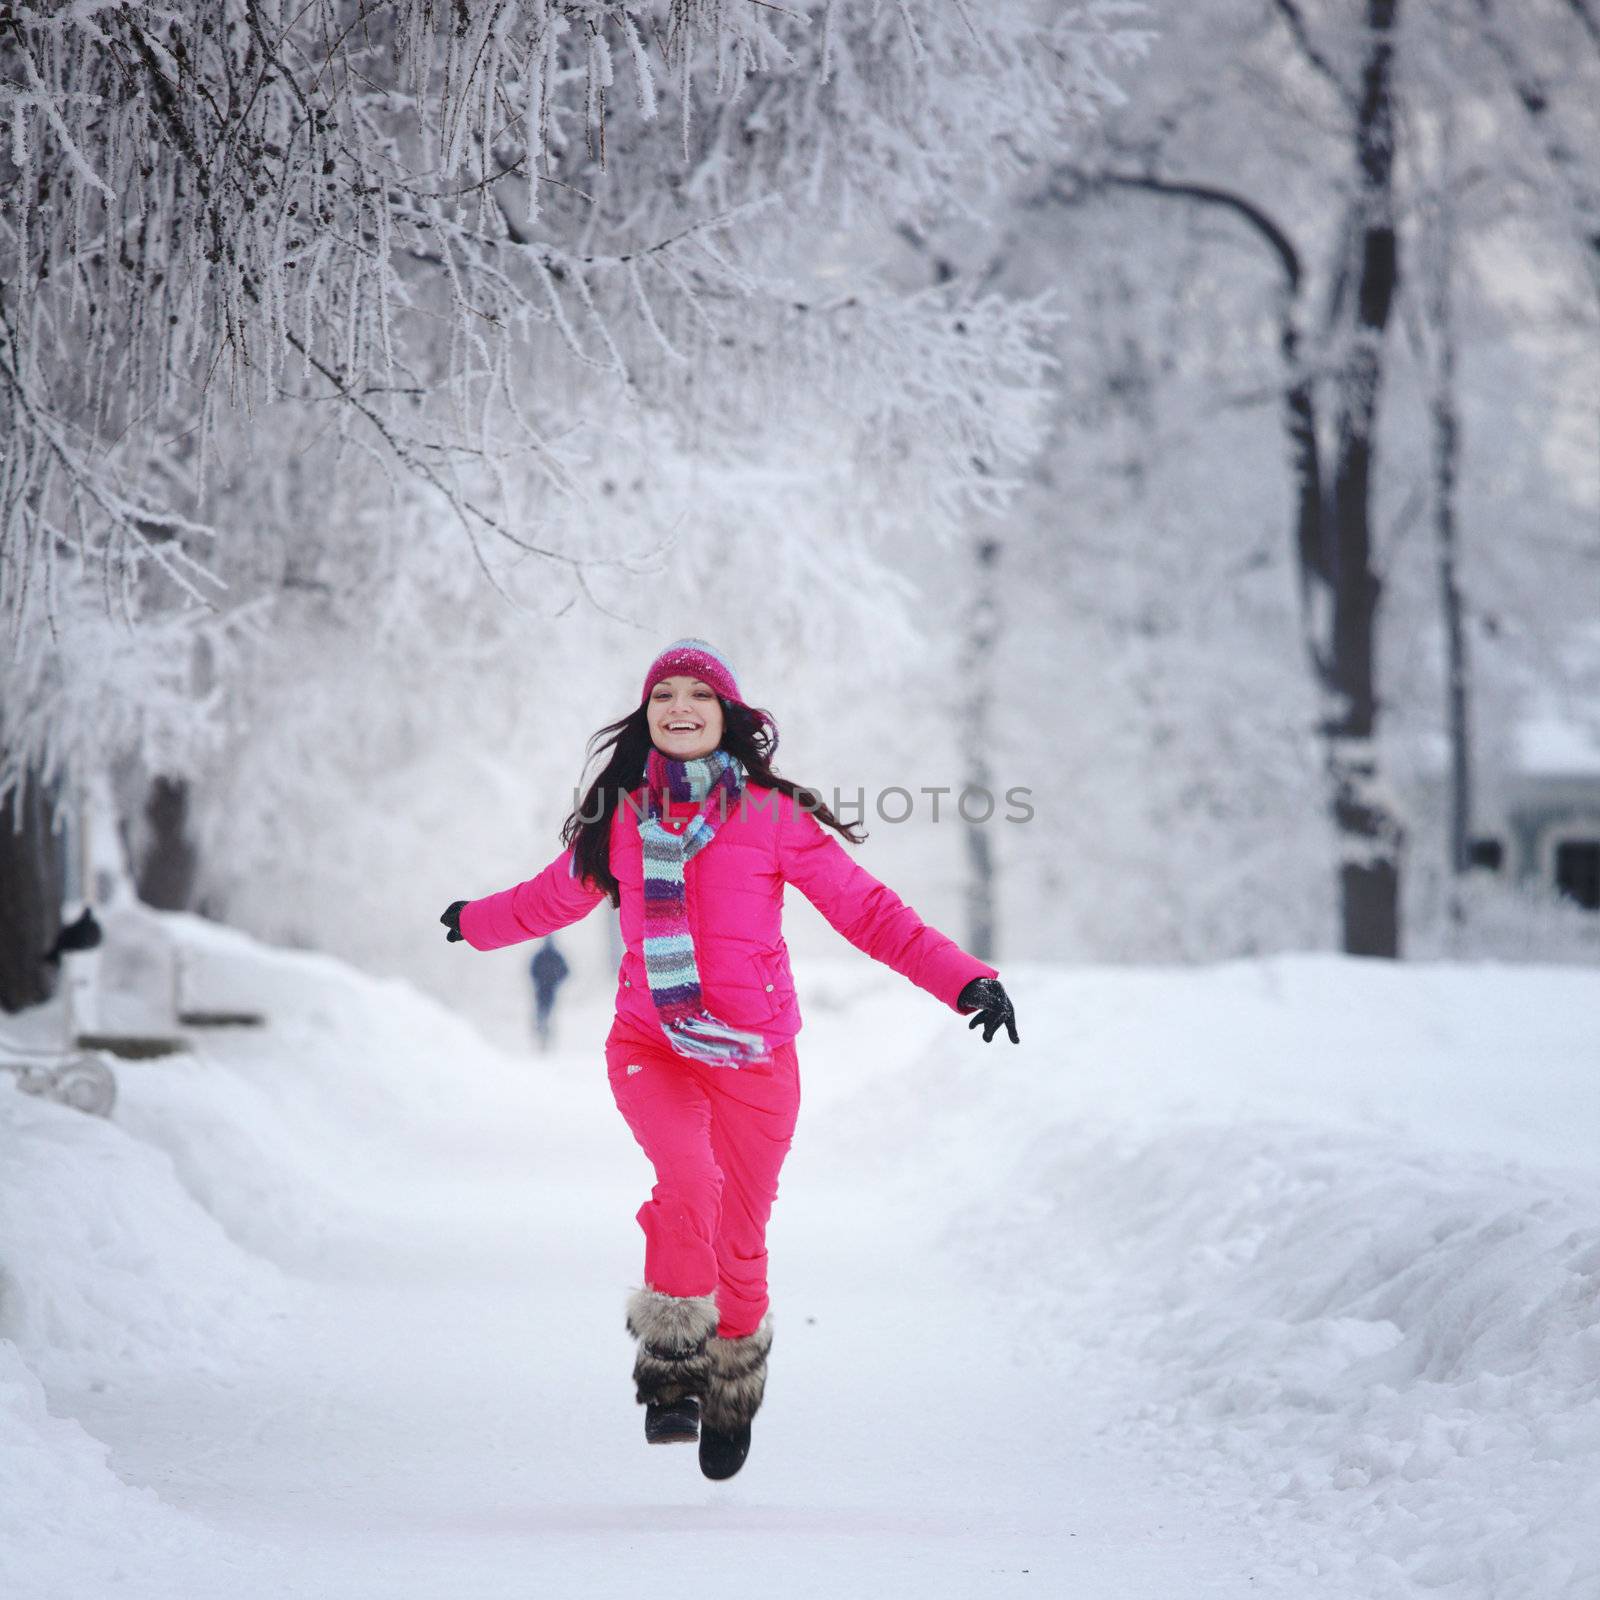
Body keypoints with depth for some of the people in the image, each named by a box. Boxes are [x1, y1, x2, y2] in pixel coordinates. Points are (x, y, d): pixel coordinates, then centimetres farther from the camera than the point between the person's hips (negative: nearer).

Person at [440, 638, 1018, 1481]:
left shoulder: (773, 816, -3)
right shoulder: (620, 817, 6)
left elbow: (867, 911, -3)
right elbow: (557, 895, 26)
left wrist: (967, 981, -13)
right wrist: (477, 921, 42)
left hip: (754, 1057, -1)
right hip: (649, 1046, 1)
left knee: (739, 1240, 6)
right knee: (689, 1178, -28)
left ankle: (733, 1395, 33)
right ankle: (670, 1373, -15)